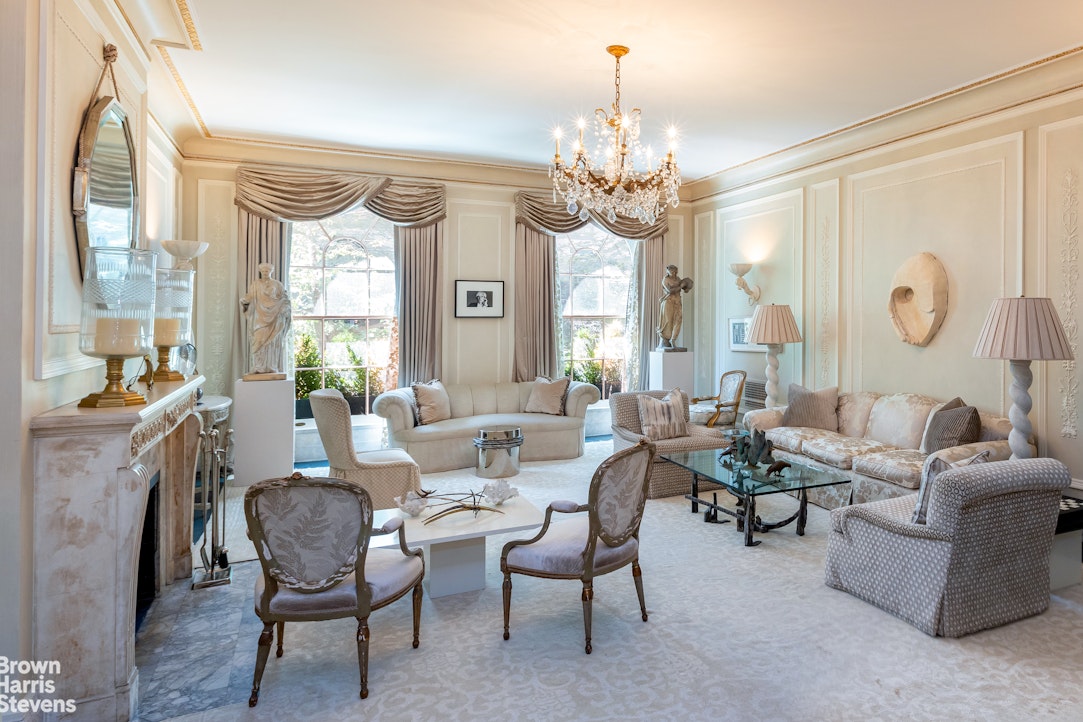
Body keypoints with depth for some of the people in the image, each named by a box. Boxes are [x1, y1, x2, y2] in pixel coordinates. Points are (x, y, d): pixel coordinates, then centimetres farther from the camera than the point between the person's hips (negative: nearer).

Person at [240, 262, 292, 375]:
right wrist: (244, 301, -17)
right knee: (258, 341, -7)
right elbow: (249, 297, 4)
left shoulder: (277, 284, 9)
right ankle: (258, 367, -10)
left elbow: (284, 298, 4)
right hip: (259, 317, 1)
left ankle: (272, 367, -5)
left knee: (273, 341, -4)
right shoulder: (255, 284, 11)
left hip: (273, 317, -1)